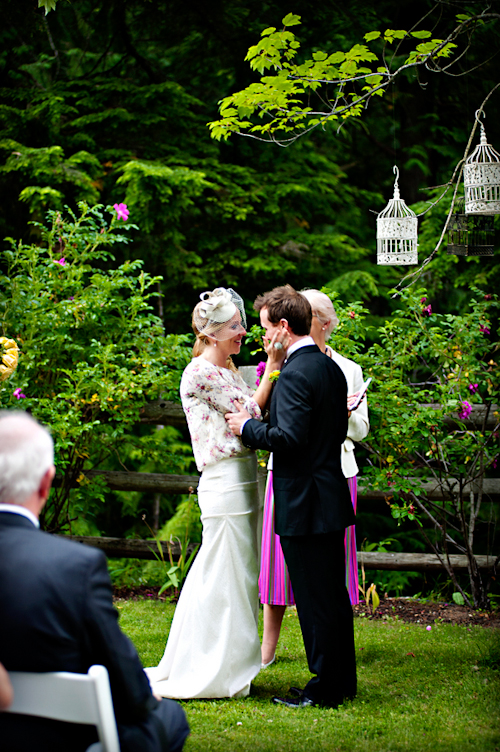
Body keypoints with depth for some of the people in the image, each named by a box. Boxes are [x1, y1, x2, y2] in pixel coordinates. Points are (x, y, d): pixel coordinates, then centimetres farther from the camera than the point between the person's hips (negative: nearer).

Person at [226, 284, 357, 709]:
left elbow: (288, 438, -25)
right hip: (332, 498, 10)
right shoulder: (331, 368, 11)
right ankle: (342, 681, 23)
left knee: (314, 599, -2)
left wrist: (247, 427, -9)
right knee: (334, 593, 15)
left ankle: (325, 687, 5)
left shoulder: (295, 375, -18)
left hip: (304, 506, -10)